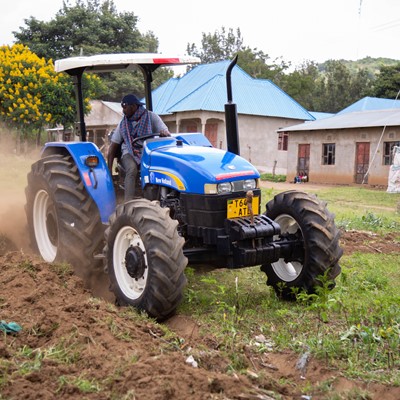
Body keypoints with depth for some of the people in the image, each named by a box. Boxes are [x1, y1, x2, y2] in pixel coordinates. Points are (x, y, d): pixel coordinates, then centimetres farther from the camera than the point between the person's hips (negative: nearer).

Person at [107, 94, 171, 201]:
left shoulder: (151, 116, 7)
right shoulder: (123, 123, 15)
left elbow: (167, 133, 1)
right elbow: (113, 145, 13)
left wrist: (165, 133, -27)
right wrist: (109, 168, 3)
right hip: (129, 153, 1)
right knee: (132, 169, -34)